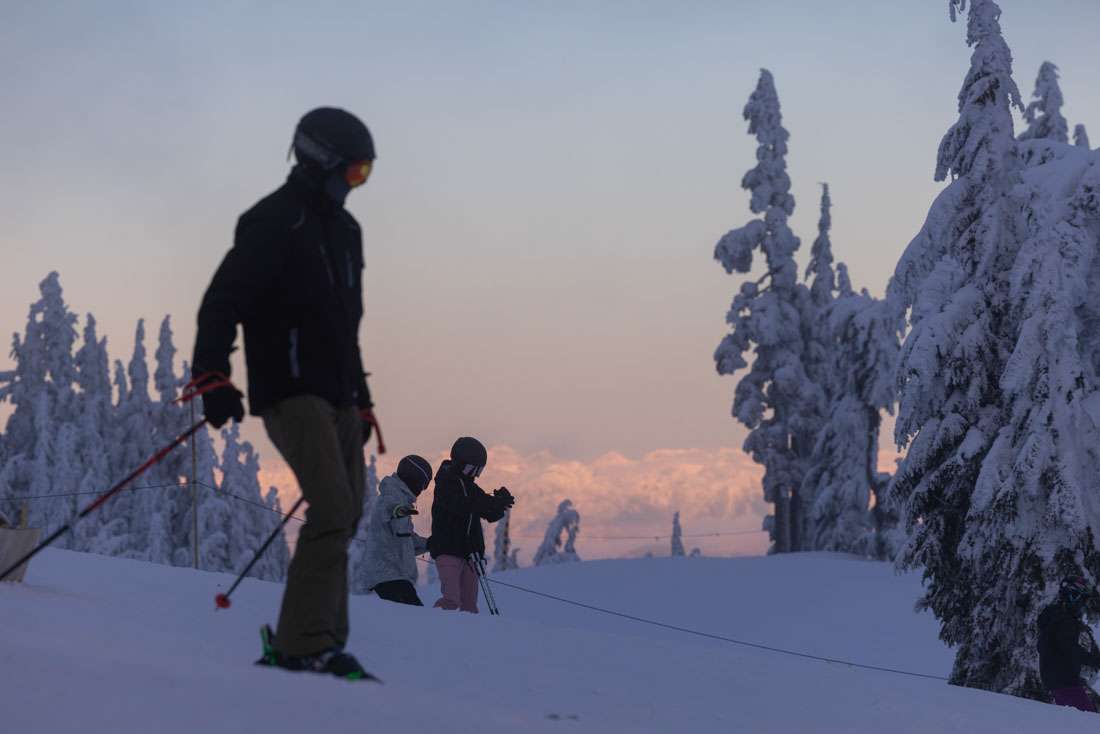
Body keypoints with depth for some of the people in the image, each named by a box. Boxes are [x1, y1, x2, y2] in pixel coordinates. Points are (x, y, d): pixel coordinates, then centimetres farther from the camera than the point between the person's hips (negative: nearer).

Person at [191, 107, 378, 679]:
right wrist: (212, 377, -25)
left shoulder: (344, 230, 19)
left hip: (337, 396, 9)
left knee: (343, 515, 7)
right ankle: (304, 644, -18)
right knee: (333, 508, -19)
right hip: (291, 390, -9)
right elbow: (222, 302, -15)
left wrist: (361, 396, 26)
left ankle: (320, 640, 13)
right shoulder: (274, 223, -8)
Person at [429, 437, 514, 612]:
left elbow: (492, 515, 14)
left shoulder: (472, 488, 18)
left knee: (469, 606, 5)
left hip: (469, 553, 8)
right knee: (451, 600, -22)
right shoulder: (445, 484, -6)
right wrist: (493, 502, -35)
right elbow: (459, 505, -26)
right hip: (448, 551, -8)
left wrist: (501, 502, -8)